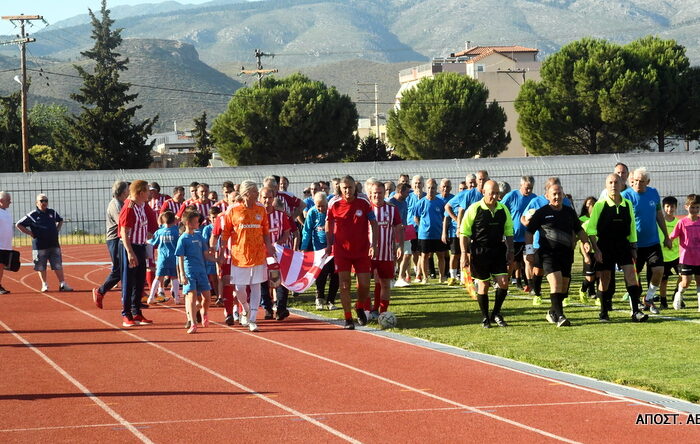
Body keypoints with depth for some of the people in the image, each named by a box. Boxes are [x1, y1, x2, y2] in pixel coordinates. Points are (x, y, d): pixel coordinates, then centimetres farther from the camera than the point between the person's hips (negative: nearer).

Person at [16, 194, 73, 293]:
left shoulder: (52, 213, 9)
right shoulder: (32, 215, -4)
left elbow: (60, 220, 29)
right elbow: (18, 224, -1)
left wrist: (57, 230, 13)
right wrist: (30, 233, -5)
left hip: (54, 244, 3)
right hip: (40, 246, -3)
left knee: (58, 265, 1)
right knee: (41, 267, 4)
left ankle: (62, 284, 3)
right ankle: (44, 284, 16)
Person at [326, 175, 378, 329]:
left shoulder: (364, 203, -7)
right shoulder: (334, 204, -5)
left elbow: (374, 223, -1)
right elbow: (328, 223, 9)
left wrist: (373, 244, -10)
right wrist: (329, 244, 5)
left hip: (362, 250, 0)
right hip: (341, 251, 0)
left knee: (364, 285, -1)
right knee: (344, 284, -4)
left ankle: (360, 308, 29)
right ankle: (348, 319, 3)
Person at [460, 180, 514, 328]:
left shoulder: (503, 209, 4)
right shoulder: (474, 209, -8)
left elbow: (509, 231, 13)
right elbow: (464, 233, -6)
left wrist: (510, 251, 9)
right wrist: (464, 254, -10)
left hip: (498, 251, 4)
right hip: (479, 252, -3)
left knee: (503, 283, -4)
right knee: (483, 285, 2)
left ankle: (496, 313, 16)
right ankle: (485, 318, 16)